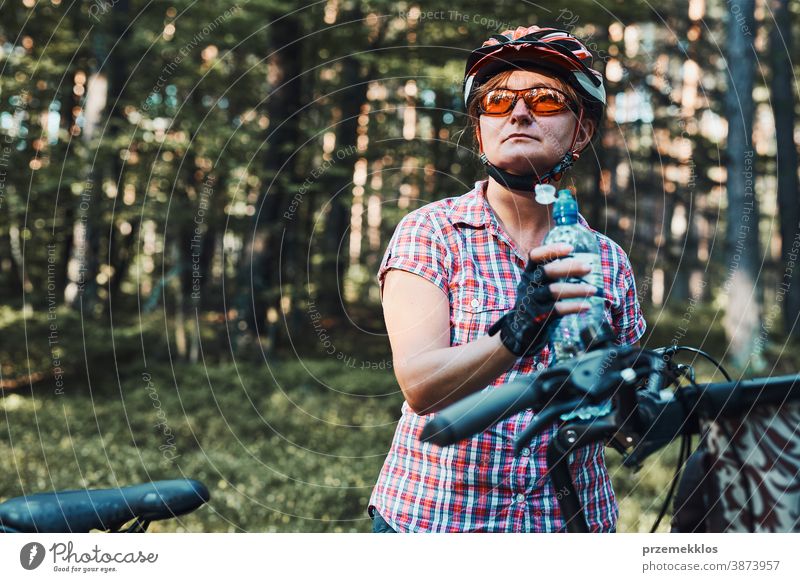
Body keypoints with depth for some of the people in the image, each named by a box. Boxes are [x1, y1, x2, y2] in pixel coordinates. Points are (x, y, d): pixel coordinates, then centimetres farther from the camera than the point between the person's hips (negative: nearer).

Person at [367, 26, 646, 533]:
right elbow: (420, 386, -20)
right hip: (432, 517, -2)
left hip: (570, 521, 2)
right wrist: (516, 334, -35)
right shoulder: (430, 231, -8)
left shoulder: (608, 261, 0)